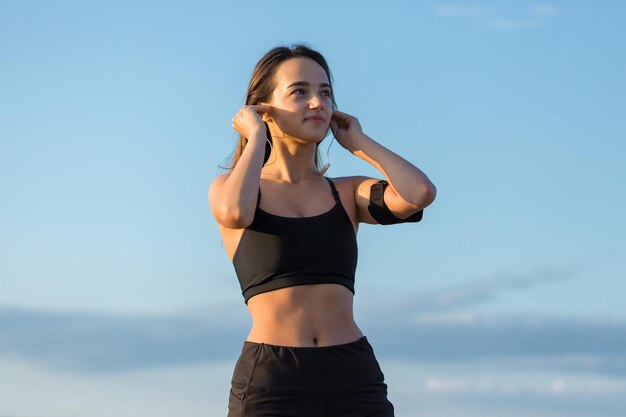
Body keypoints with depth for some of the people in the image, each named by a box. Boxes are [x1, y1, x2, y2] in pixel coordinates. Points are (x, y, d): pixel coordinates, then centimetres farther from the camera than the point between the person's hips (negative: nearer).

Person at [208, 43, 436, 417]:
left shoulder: (348, 194, 15)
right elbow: (236, 212, -19)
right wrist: (256, 137, -2)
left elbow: (420, 193, -7)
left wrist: (357, 142, 8)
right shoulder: (228, 188, 8)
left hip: (354, 385, 3)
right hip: (271, 386, -2)